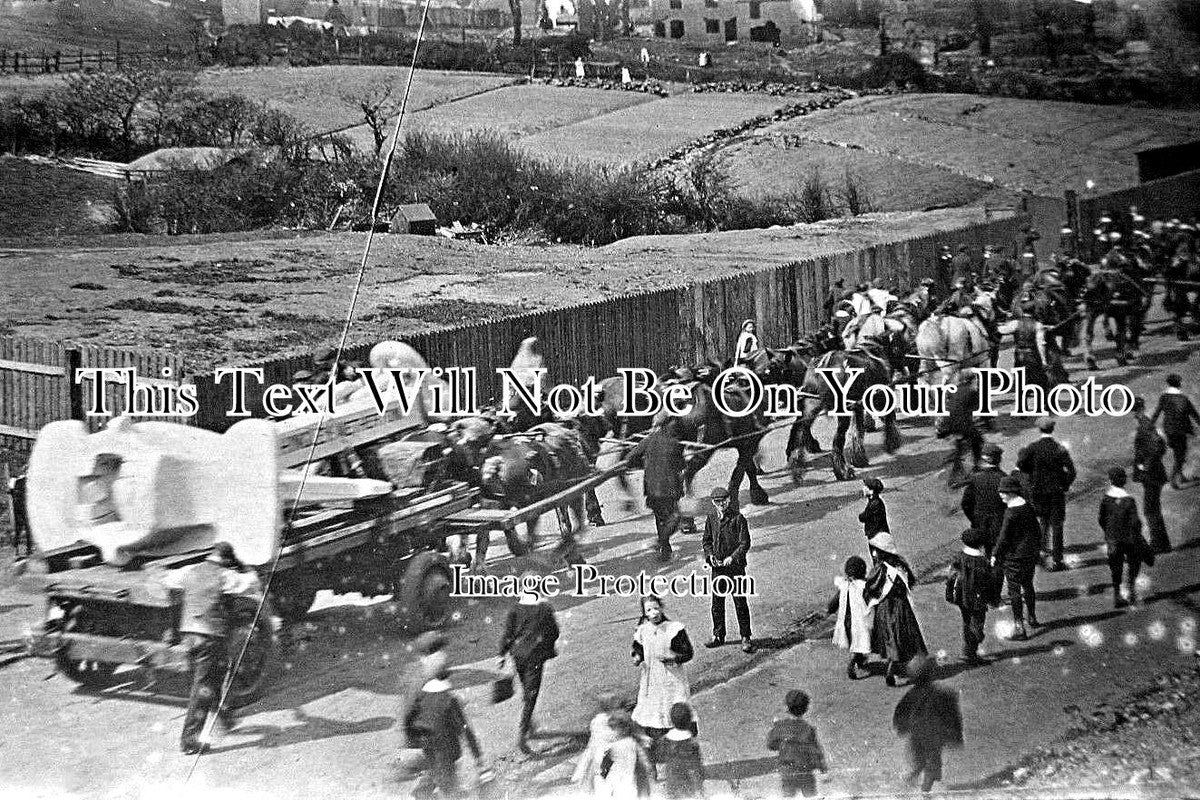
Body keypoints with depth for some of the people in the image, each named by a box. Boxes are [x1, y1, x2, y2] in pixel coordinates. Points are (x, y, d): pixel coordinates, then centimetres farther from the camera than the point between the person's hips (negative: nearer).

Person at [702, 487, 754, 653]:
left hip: (735, 566, -5)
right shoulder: (711, 519, 6)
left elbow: (745, 543, -10)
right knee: (717, 603, 11)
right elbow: (706, 540, 15)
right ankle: (718, 636, 24)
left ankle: (746, 638, 6)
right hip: (717, 566, 5)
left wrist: (732, 558, -21)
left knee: (740, 602, -2)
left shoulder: (738, 519, -9)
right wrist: (710, 555, -3)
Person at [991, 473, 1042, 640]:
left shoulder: (1011, 513, -22)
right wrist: (1035, 547, 25)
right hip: (1031, 555, 8)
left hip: (1014, 557, -8)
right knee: (1028, 586, 24)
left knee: (1014, 591, 1)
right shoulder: (1028, 508, 1)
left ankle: (1019, 627, 2)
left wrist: (995, 555, -7)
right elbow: (1037, 530, 12)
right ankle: (1032, 618, 36)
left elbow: (1003, 539, -19)